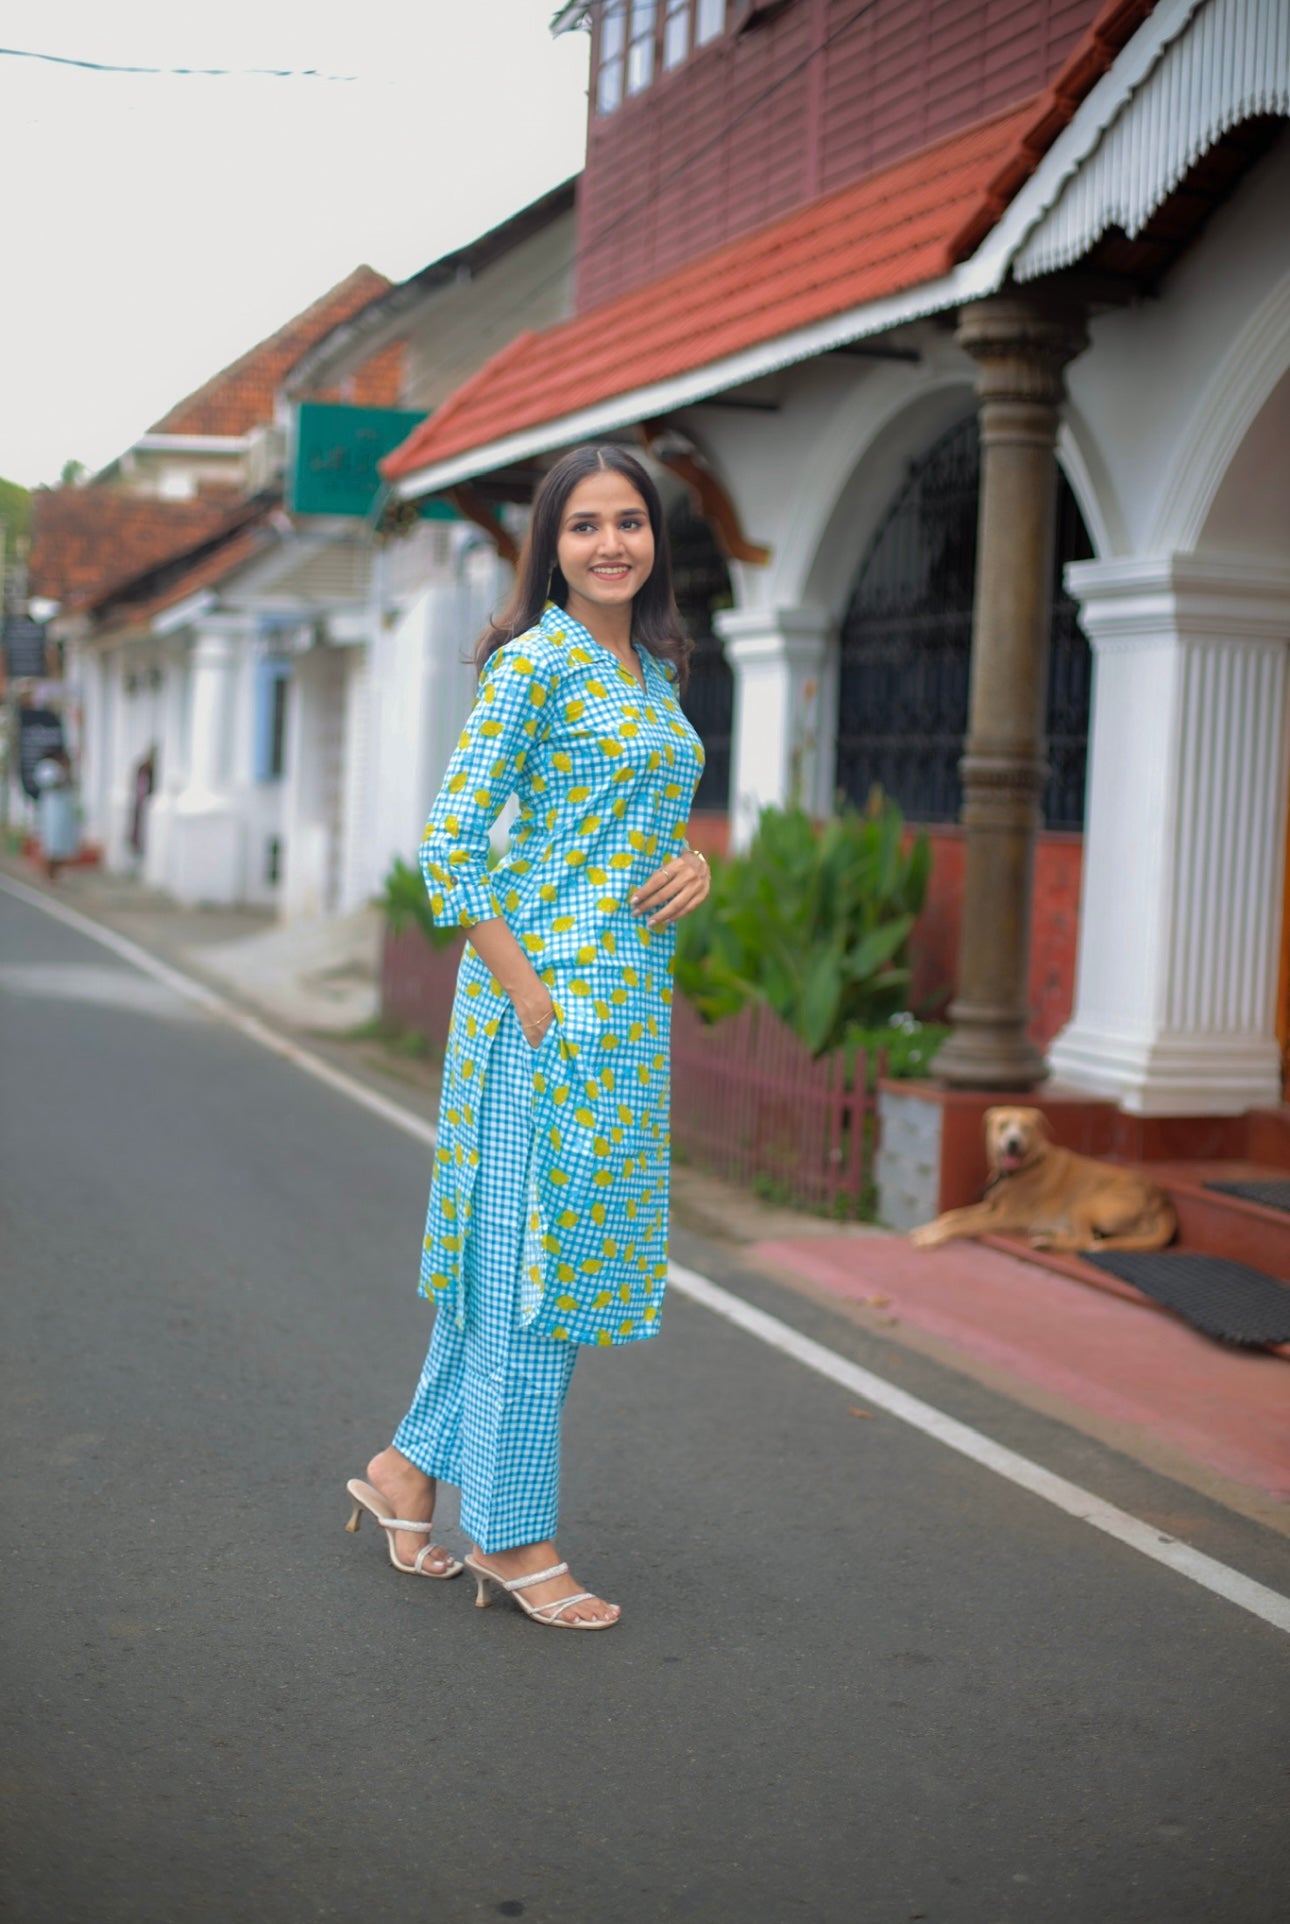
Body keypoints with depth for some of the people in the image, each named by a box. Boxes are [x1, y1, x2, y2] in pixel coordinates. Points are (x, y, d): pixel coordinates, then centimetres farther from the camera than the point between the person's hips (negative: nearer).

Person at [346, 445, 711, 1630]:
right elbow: (447, 837, -14)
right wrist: (521, 987, -18)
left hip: (632, 1000, 8)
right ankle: (510, 1535, 11)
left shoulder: (654, 670, 16)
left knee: (538, 1248, 13)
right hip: (552, 992, -8)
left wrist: (694, 863, 0)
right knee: (534, 1250, -1)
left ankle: (412, 1465, 27)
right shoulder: (536, 662, -9)